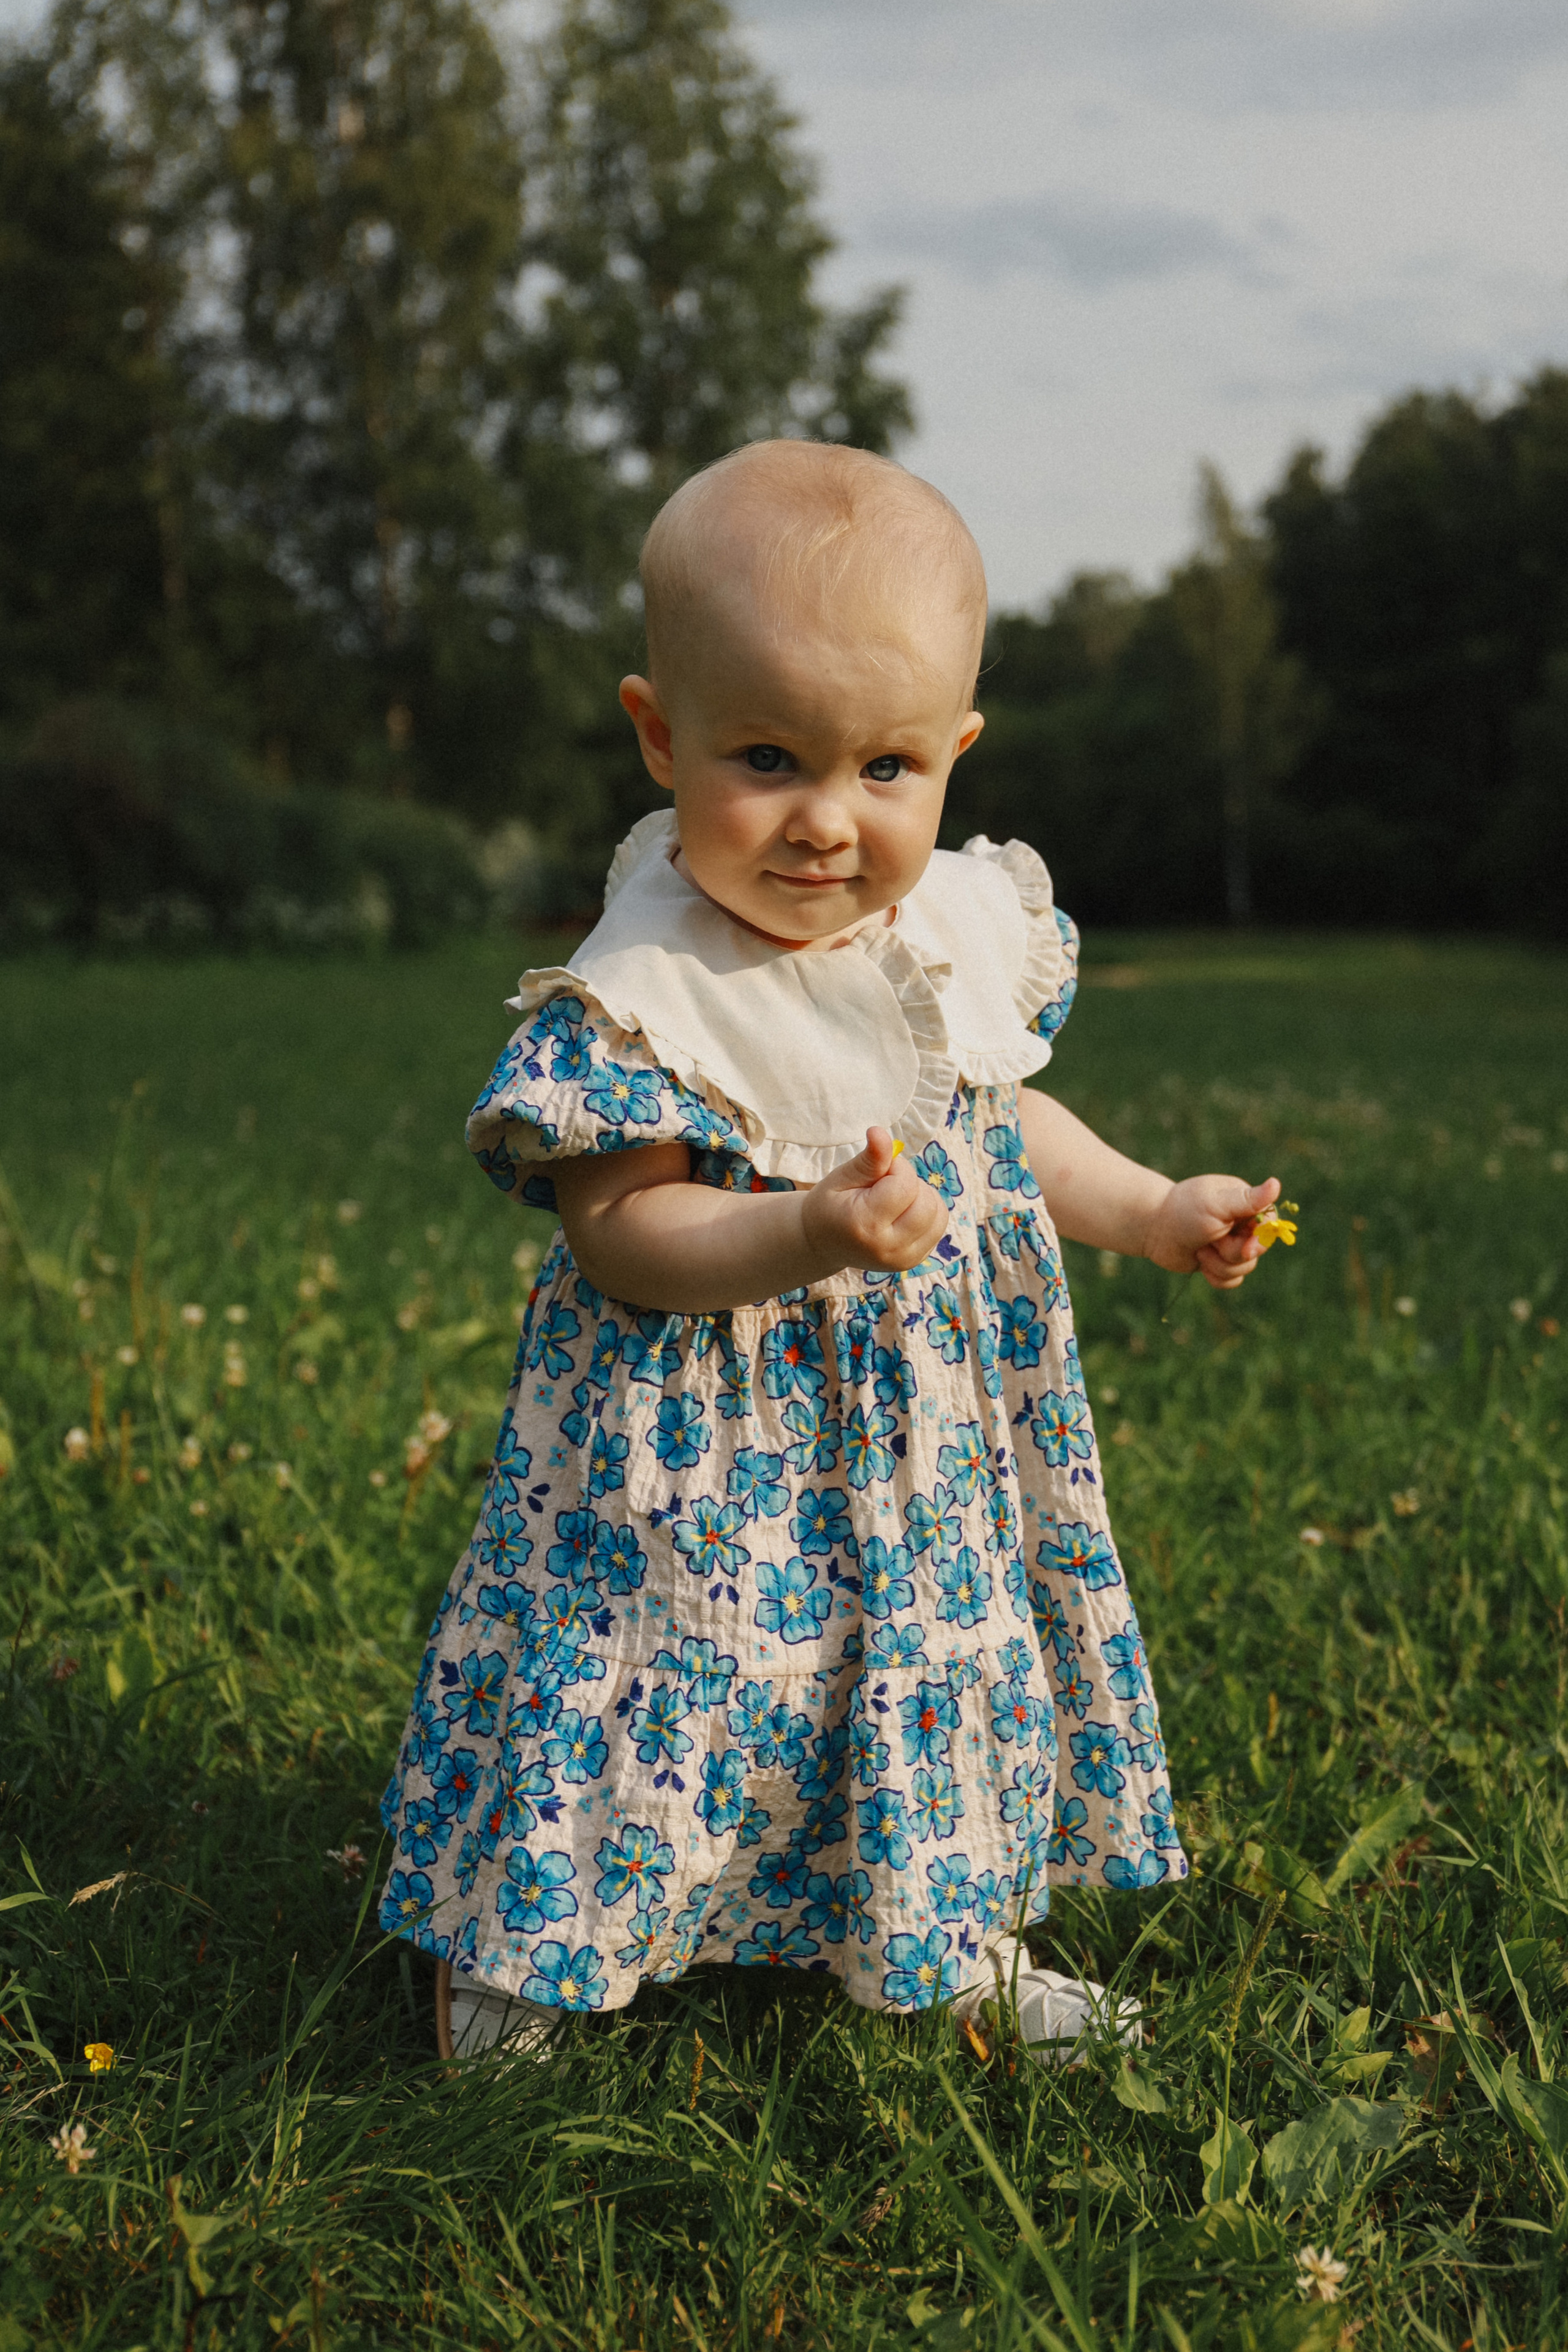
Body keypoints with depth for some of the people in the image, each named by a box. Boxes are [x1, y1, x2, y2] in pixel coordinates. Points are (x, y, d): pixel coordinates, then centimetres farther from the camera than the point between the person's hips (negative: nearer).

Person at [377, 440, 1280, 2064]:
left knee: (948, 1681, 19)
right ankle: (508, 1967, 25)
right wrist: (809, 1233, -37)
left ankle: (962, 1947, 42)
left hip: (941, 1452, 6)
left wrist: (1155, 1213, 8)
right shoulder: (641, 1002, -22)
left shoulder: (970, 925, -2)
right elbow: (620, 1231, -22)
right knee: (665, 1696, 1)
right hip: (712, 1468, -6)